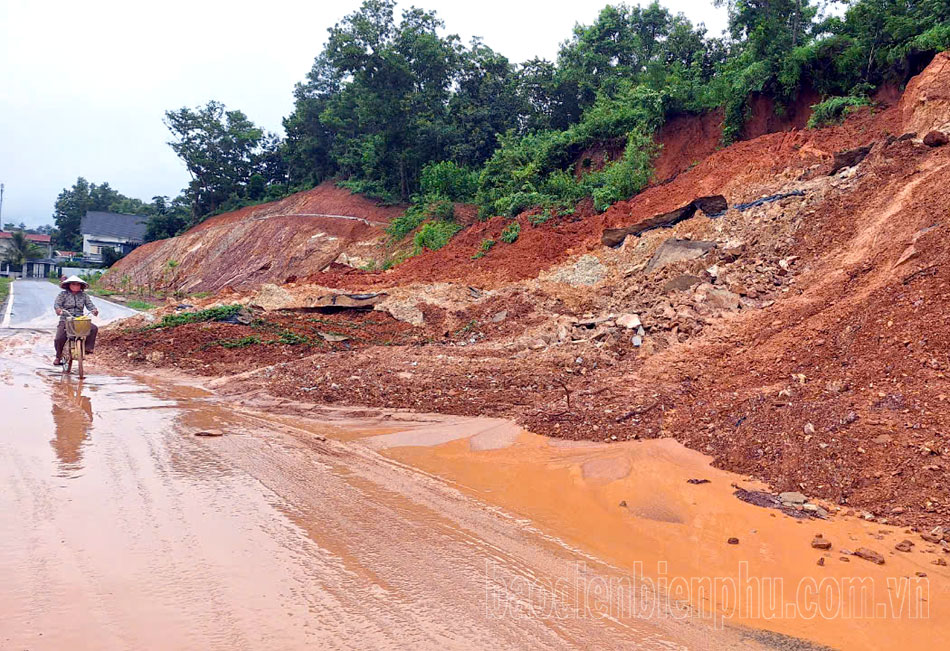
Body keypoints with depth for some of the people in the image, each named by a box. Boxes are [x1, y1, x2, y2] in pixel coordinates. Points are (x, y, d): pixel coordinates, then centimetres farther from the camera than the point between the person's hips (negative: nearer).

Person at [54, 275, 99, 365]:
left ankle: (88, 348, -13)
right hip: (65, 320, -1)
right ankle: (58, 357, 11)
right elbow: (57, 303, -4)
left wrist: (94, 310, -19)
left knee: (94, 328, -24)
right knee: (59, 339, -15)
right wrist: (58, 309, -28)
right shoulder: (63, 294, 6)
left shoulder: (84, 295, 12)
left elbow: (89, 304, 3)